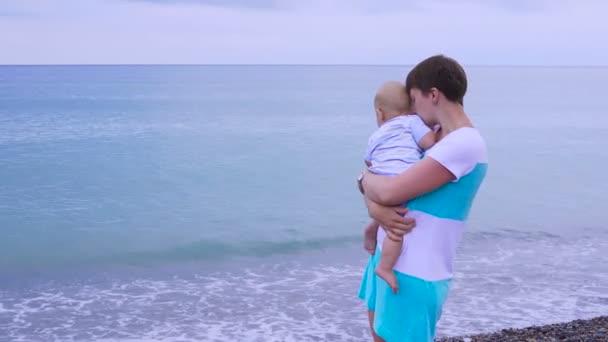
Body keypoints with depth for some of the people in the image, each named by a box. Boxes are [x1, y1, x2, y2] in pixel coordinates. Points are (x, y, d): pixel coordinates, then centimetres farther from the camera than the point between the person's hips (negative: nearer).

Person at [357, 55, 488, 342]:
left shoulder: (464, 144, -21)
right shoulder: (429, 138, 10)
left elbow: (389, 191, -24)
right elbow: (377, 185, 9)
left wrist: (365, 178, -2)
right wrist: (376, 209, -14)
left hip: (416, 273, -9)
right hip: (387, 255, 9)